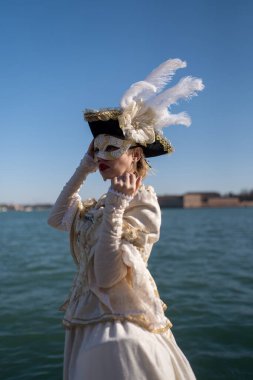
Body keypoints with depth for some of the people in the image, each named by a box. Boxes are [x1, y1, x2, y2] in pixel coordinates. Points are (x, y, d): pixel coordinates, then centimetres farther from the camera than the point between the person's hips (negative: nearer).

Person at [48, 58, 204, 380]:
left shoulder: (143, 204, -18)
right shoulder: (107, 202, 6)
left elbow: (107, 277, -25)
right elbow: (56, 218, 14)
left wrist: (114, 208, -28)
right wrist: (84, 168, 10)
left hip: (119, 326, -8)